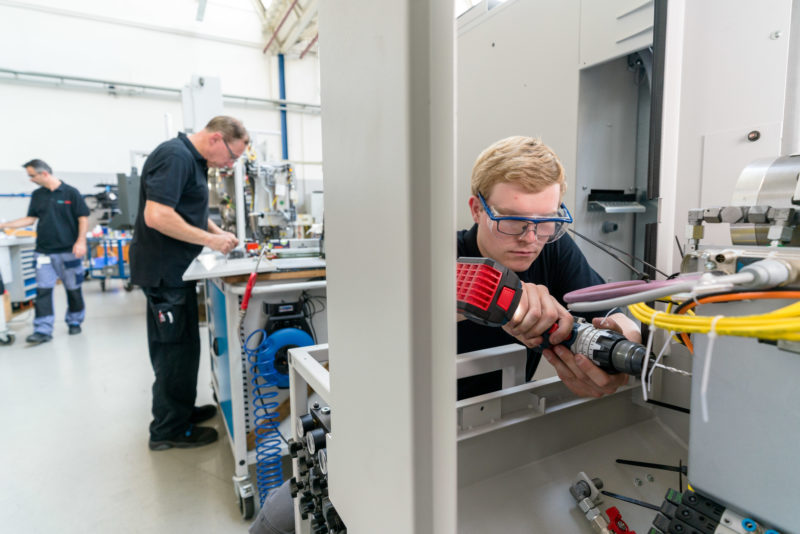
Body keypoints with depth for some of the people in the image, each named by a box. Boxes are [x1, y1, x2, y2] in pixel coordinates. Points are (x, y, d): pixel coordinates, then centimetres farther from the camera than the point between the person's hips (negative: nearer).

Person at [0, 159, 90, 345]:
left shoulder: (70, 192, -4)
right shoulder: (37, 195, 10)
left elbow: (83, 218, -5)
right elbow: (30, 218, 15)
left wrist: (81, 241, -14)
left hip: (68, 251, -4)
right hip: (44, 252, 4)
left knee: (73, 288, 6)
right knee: (43, 290, -2)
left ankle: (74, 322, 22)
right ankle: (43, 331, 0)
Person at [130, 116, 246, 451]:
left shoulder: (194, 160, 13)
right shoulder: (175, 156, -19)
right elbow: (157, 216, -28)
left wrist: (218, 233, 10)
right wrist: (210, 240, -21)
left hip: (174, 270, 10)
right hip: (163, 270, -10)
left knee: (180, 346, 19)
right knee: (175, 349, -1)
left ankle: (180, 410, 35)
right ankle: (168, 430, 14)